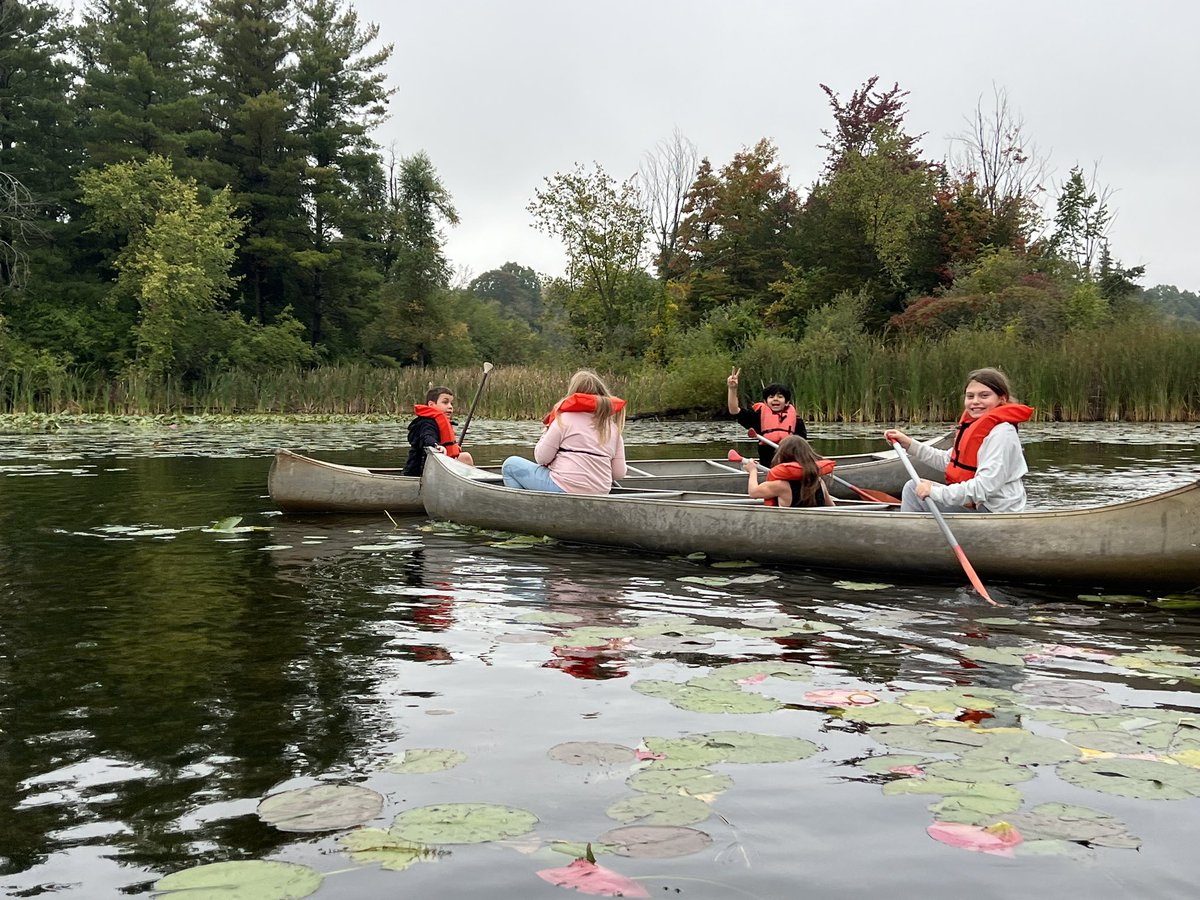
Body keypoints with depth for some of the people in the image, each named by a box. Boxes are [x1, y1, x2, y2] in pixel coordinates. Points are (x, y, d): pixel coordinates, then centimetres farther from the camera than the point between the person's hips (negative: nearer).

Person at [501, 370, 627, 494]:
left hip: (564, 489, -6)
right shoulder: (613, 427, 6)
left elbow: (541, 458, -5)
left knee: (510, 464, 11)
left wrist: (547, 432, 12)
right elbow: (619, 473, 3)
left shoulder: (565, 418, -7)